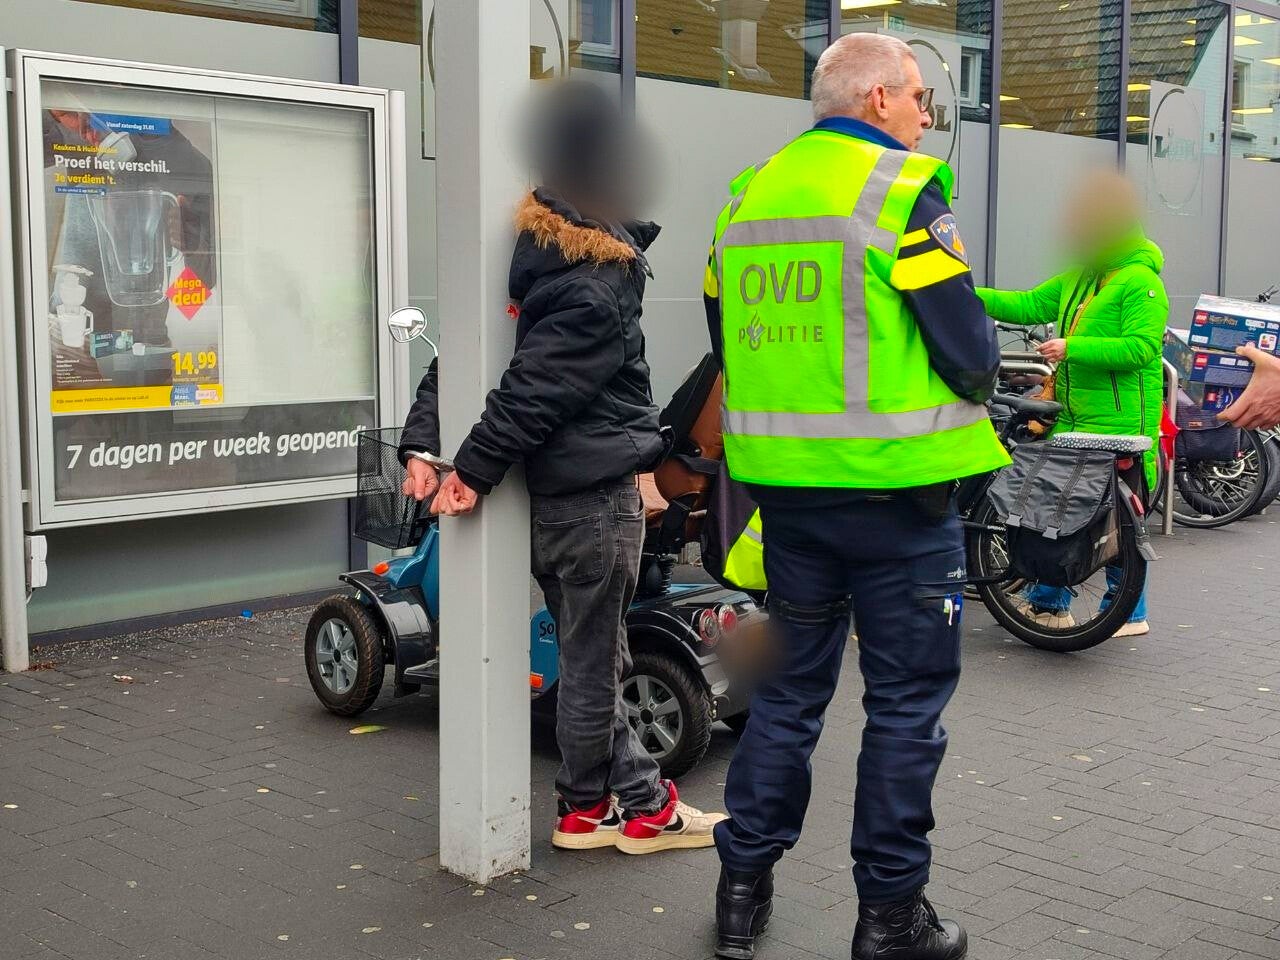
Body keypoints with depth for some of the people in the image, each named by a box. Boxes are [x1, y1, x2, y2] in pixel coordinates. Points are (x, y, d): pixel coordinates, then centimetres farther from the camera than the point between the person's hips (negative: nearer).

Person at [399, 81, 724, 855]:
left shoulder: (525, 246, 8)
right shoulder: (600, 282, -20)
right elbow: (536, 387, -22)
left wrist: (428, 442, 3)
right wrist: (475, 470, -16)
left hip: (547, 490, 9)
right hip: (596, 488, -9)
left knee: (592, 653, 15)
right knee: (594, 659, 5)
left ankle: (641, 798, 25)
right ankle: (586, 808, 20)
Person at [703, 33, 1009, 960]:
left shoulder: (744, 196, 9)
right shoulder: (904, 194, -11)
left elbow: (727, 343, 16)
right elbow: (970, 353, -14)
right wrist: (984, 361, 8)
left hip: (783, 484, 6)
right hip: (897, 491, -6)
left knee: (790, 685, 17)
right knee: (907, 701, 6)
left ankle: (744, 886, 23)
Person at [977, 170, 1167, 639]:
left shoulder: (1140, 281, -12)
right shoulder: (1079, 278, 15)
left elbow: (1141, 346, -21)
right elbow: (1028, 305, 14)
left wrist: (1072, 347, -24)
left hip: (1120, 424, -9)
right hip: (1074, 421, 9)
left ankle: (1129, 613, 12)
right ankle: (1049, 603, 22)